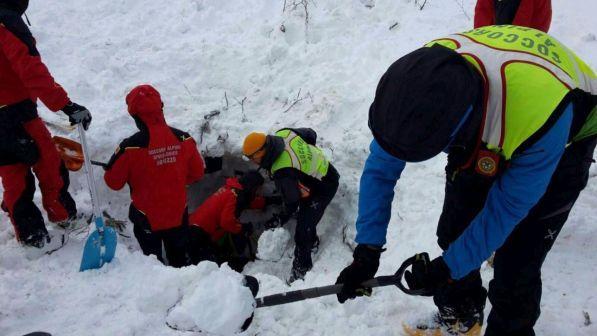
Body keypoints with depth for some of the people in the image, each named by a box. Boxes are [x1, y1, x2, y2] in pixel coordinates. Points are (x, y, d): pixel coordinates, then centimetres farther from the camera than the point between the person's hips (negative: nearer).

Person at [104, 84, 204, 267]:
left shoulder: (130, 146, -25)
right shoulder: (183, 139, -14)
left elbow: (114, 182, -12)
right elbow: (197, 172, 0)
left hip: (147, 218, -3)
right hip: (178, 214, 3)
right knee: (180, 258, 26)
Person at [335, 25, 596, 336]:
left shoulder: (541, 113, -45)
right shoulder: (421, 78, -32)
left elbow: (508, 208, -28)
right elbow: (380, 169, -19)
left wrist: (447, 269, -23)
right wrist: (367, 250, -23)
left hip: (560, 142, -4)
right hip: (481, 137, 4)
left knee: (516, 266, -8)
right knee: (452, 235, 5)